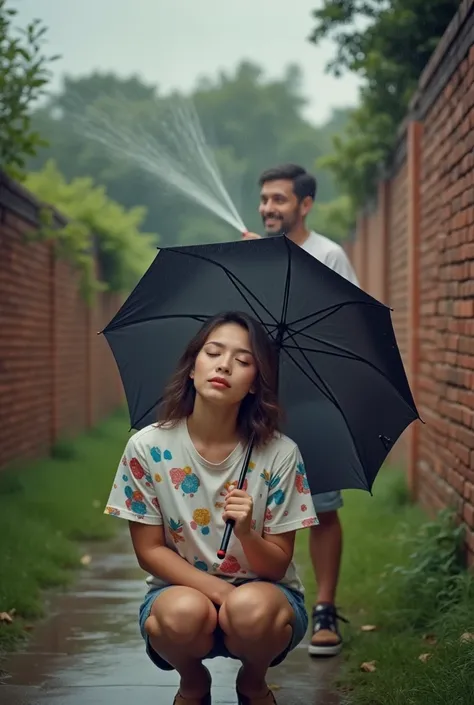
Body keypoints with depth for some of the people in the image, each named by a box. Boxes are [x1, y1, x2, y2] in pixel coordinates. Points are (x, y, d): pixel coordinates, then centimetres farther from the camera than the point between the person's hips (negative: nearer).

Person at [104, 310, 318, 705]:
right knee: (184, 613, -35)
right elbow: (150, 551, -5)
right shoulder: (148, 448, -10)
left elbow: (277, 565, -8)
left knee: (251, 609, -36)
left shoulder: (279, 454, -13)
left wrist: (246, 534, -31)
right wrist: (218, 590, -20)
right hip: (181, 588, 0)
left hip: (261, 591, 0)